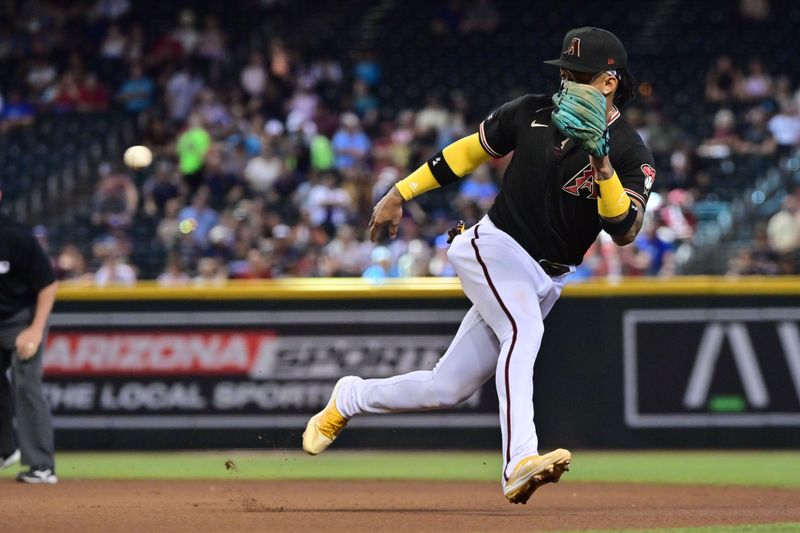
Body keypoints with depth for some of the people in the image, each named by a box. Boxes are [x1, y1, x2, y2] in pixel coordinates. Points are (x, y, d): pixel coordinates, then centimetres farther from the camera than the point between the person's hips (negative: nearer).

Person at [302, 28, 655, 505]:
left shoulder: (632, 155, -7)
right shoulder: (532, 113, -1)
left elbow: (625, 232, -21)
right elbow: (472, 150, 13)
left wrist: (601, 159, -31)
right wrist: (402, 193, 13)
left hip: (544, 280, 2)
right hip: (494, 247, -2)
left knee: (446, 390, 3)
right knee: (524, 328, -34)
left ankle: (350, 399, 30)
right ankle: (520, 463, -47)